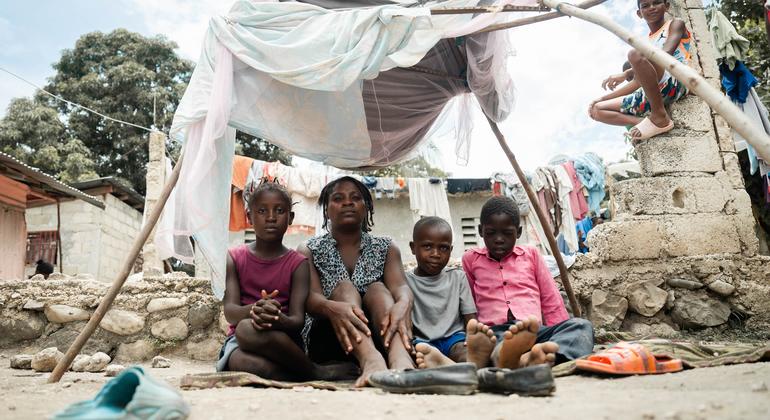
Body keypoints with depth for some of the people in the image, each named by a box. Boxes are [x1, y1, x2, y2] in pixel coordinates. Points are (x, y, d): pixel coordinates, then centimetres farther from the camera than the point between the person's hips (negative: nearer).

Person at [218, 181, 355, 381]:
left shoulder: (298, 263, 4)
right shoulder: (234, 258, 8)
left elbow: (298, 319, -7)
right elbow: (230, 312, -5)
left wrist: (279, 319, -32)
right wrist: (254, 309, -30)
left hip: (284, 341, -1)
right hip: (240, 343, 1)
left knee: (247, 329, -35)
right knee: (242, 361, -37)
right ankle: (317, 373, -20)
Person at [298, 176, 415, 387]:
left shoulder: (386, 249, 13)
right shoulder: (309, 250, 9)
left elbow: (401, 286, -7)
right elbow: (311, 298, -9)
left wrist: (403, 304, -34)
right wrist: (333, 308, -35)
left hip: (378, 337, 1)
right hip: (327, 339, -1)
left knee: (377, 289, -24)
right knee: (344, 287, -25)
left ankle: (401, 362, -54)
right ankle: (372, 362, -55)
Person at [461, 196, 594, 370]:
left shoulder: (531, 254, 22)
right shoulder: (471, 258, 20)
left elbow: (551, 301, 18)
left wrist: (561, 335, 5)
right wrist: (477, 333, -1)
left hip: (535, 330, 2)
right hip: (494, 333, -1)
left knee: (581, 326, -28)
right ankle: (500, 354, -72)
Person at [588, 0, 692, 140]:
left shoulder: (675, 24, 7)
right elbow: (638, 81, 21)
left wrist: (626, 74, -22)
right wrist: (603, 98, 13)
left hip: (674, 84, -7)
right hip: (649, 92, 7)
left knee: (635, 54, -33)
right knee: (596, 110, 3)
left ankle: (660, 118, -25)